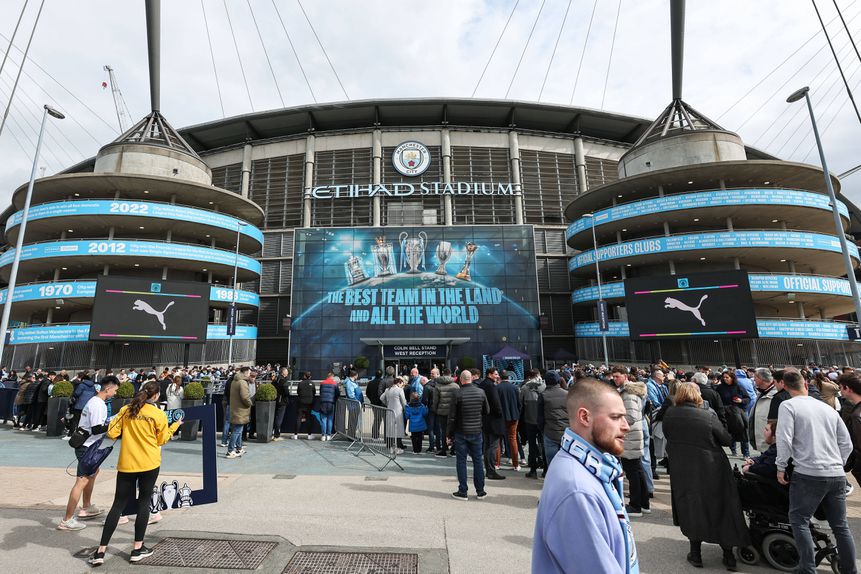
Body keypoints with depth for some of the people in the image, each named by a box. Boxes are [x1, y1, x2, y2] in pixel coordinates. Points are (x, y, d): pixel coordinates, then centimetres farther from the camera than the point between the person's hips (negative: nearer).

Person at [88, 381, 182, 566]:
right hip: (149, 464, -3)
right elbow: (162, 440, 2)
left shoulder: (126, 410, 0)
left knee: (118, 505, 11)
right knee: (144, 503, 9)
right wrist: (175, 425, 14)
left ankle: (100, 552, 12)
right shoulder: (159, 414, -7)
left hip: (126, 464, 3)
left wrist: (126, 432, 19)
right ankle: (137, 549, 16)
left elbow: (111, 434, 1)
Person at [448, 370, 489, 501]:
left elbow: (452, 417, -9)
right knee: (478, 460, 13)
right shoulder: (481, 392, -6)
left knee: (461, 461, 7)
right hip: (476, 431, 3)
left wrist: (448, 434, 0)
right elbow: (487, 411, 6)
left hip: (461, 432, -3)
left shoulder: (458, 394, -14)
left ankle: (462, 492, 13)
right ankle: (480, 491, 20)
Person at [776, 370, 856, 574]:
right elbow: (847, 444, 13)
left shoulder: (788, 406, -6)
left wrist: (781, 467, -2)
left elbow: (784, 439, -14)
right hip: (837, 475, 6)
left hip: (809, 474, -6)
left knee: (799, 520, 3)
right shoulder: (828, 408, 11)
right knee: (840, 524, 16)